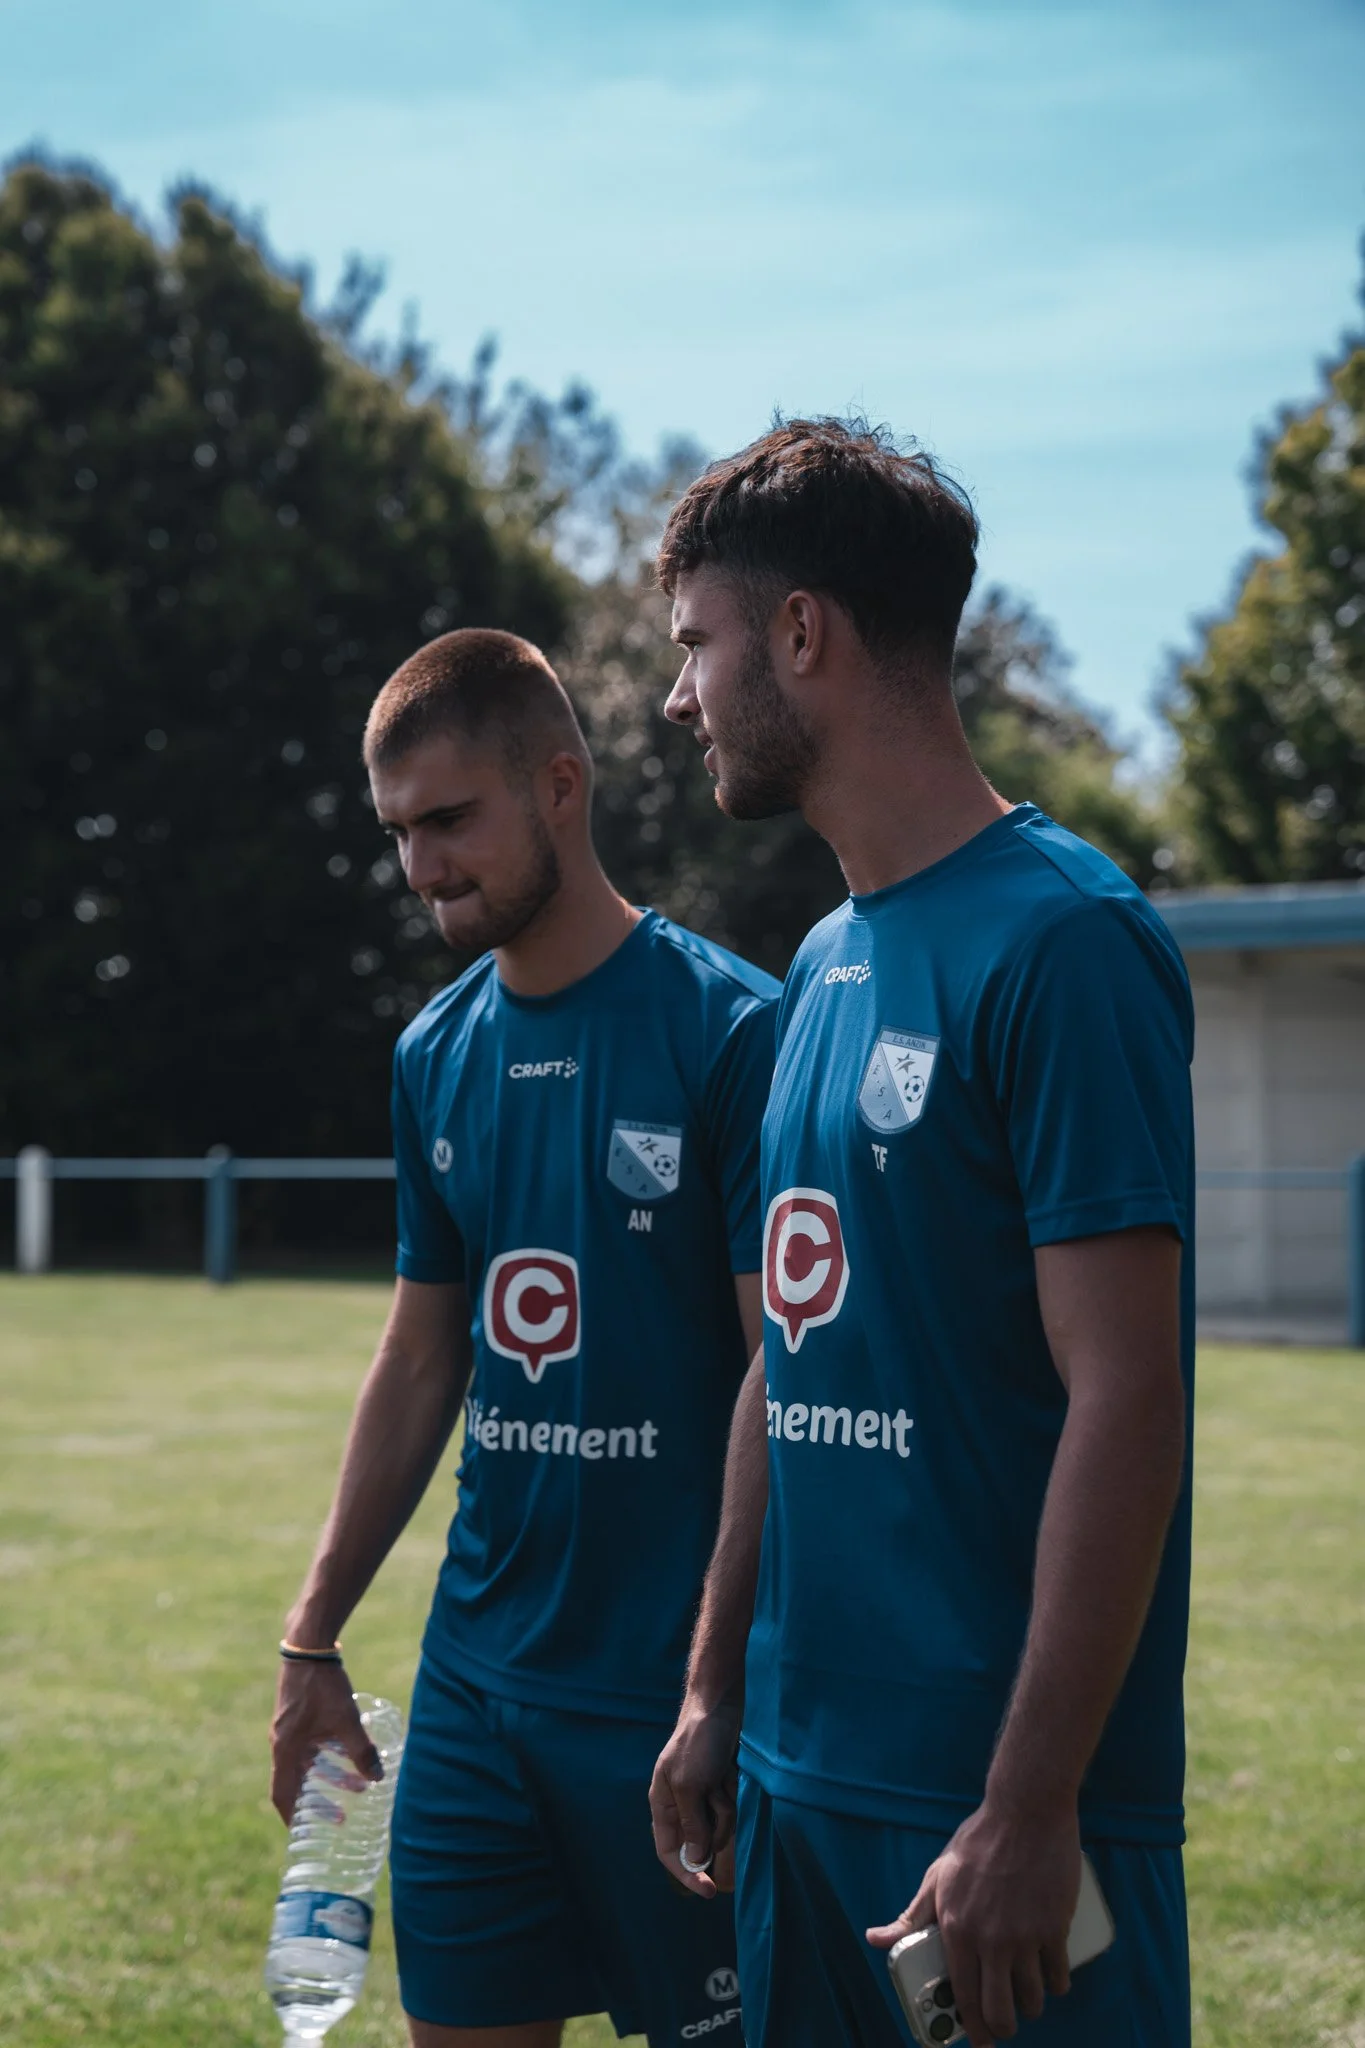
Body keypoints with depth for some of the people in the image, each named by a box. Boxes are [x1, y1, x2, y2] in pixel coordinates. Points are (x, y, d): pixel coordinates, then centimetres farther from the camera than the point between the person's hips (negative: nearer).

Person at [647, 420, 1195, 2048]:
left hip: (1000, 1791, -8)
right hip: (801, 1773, 8)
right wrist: (713, 1691, 16)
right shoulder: (825, 967, 12)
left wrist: (1029, 1808, -20)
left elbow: (1127, 1398, -18)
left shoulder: (1062, 943, -14)